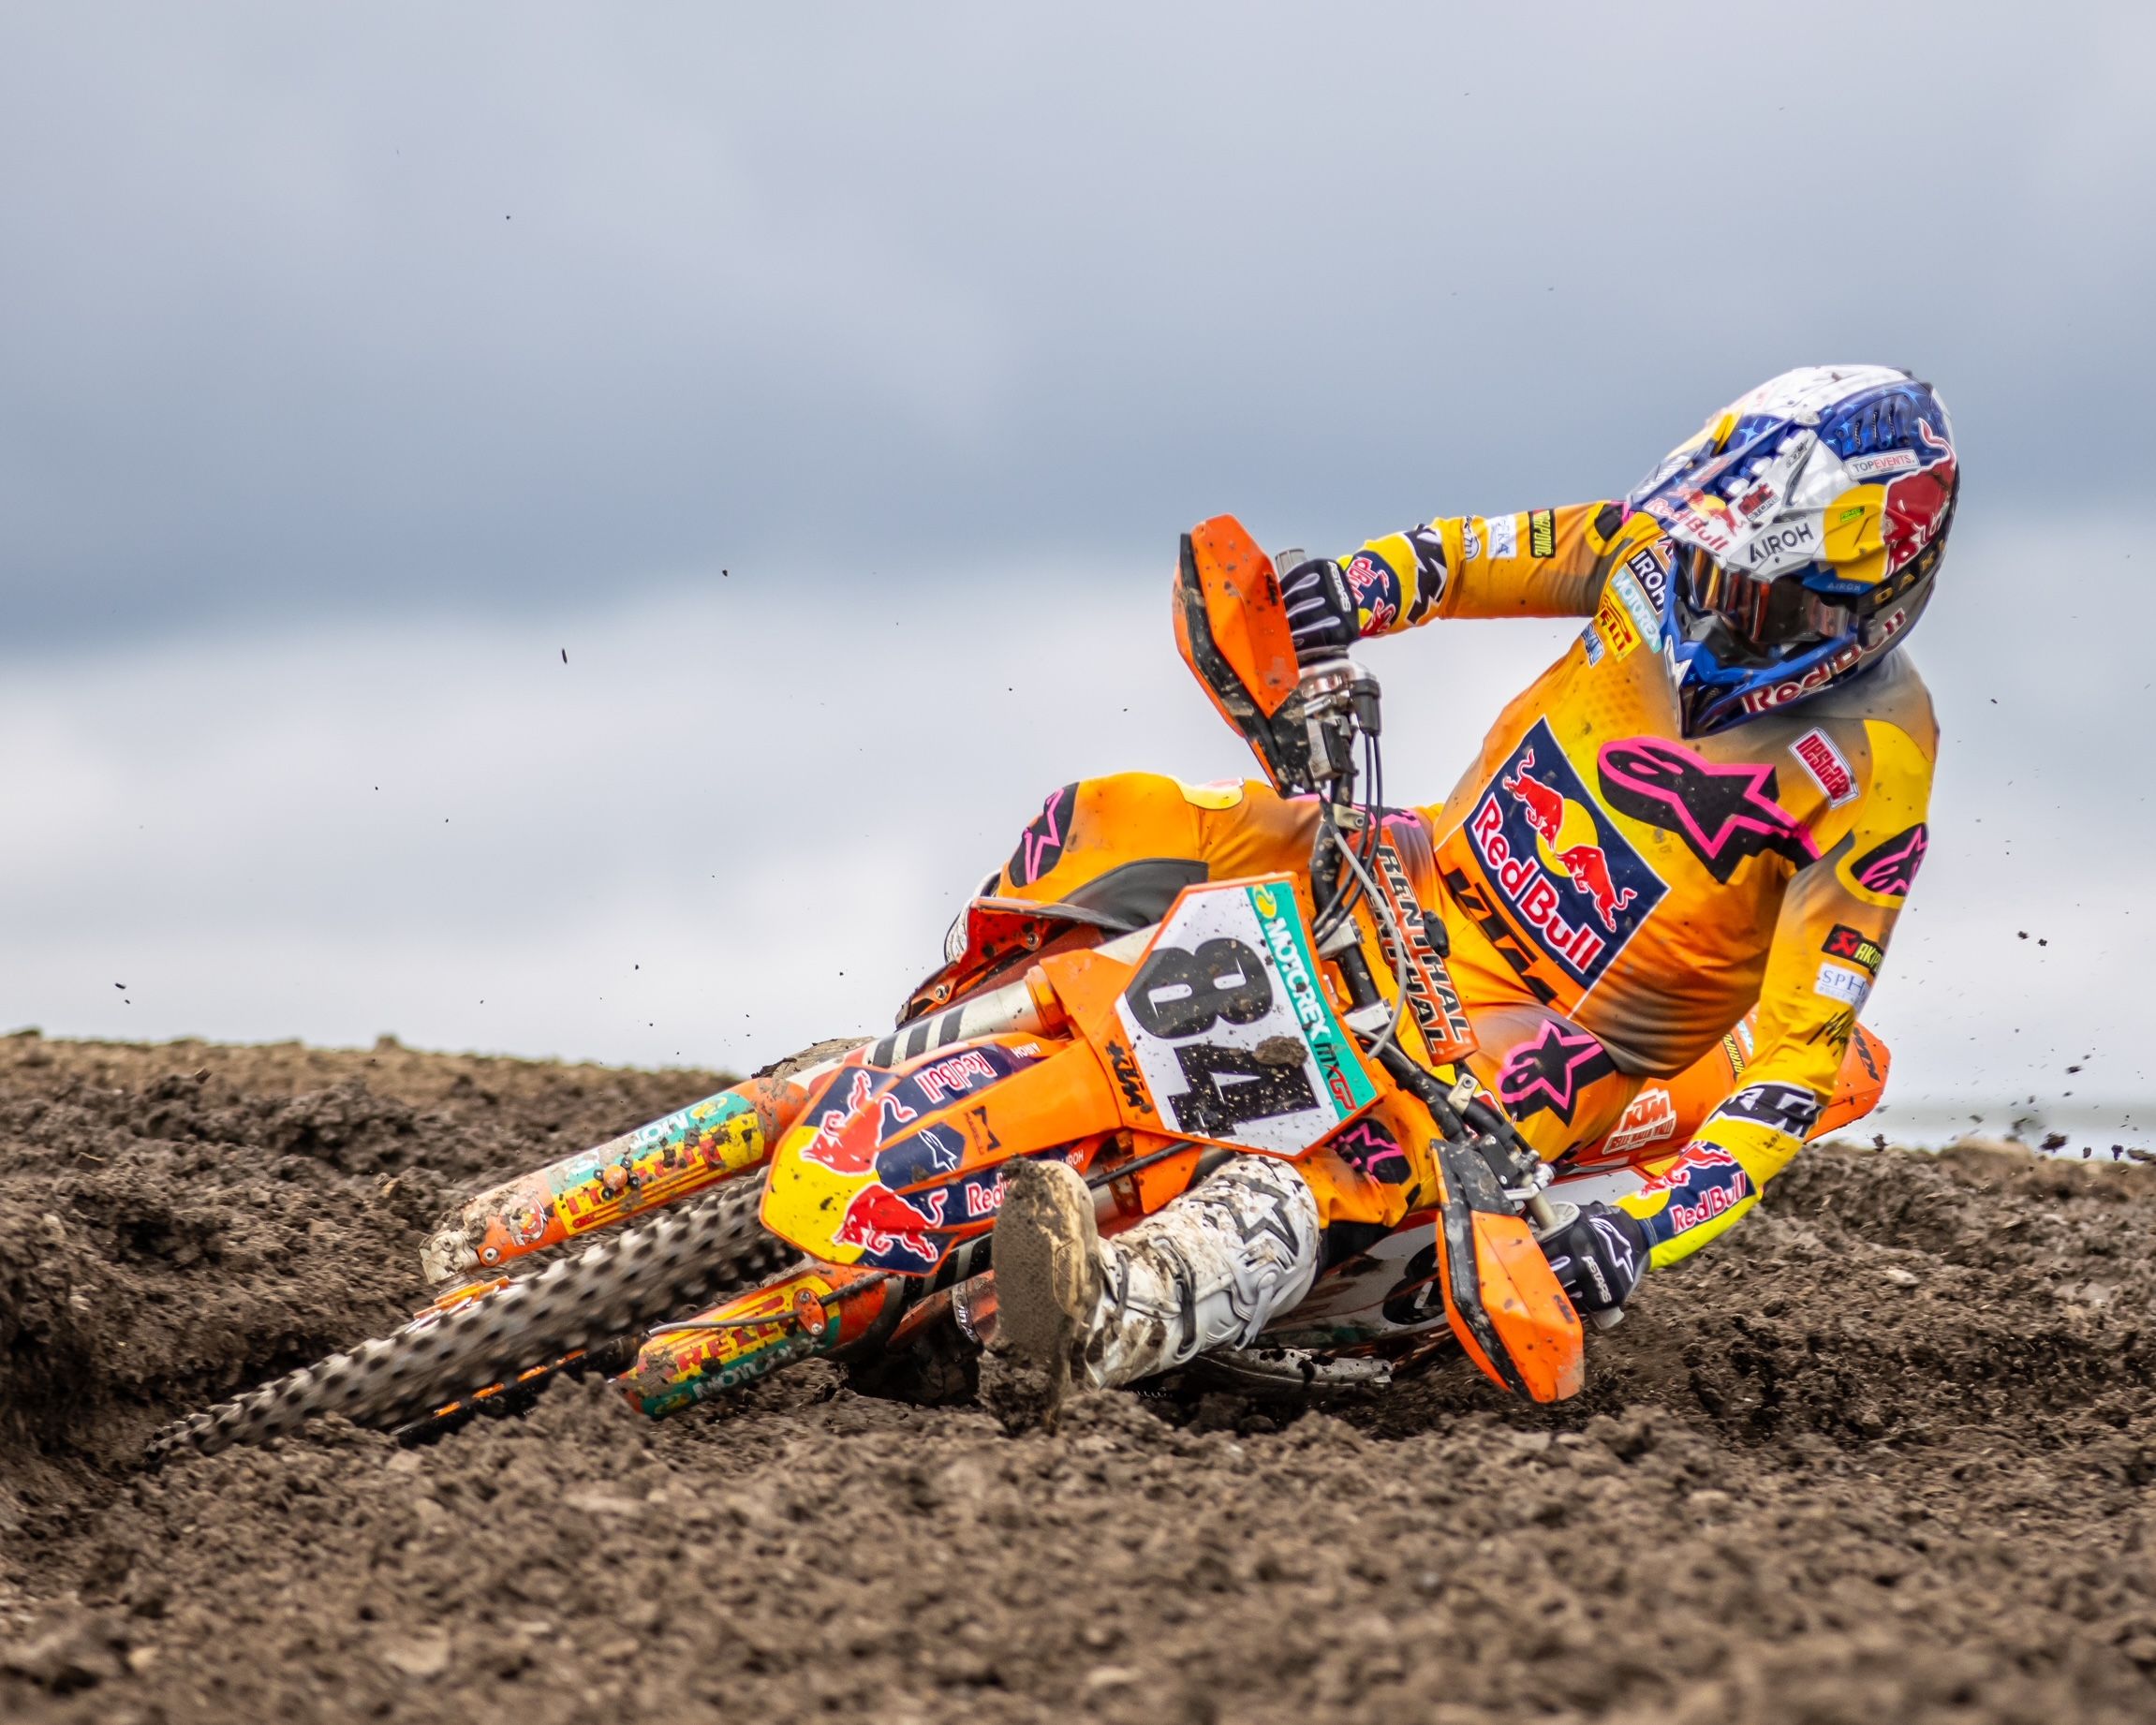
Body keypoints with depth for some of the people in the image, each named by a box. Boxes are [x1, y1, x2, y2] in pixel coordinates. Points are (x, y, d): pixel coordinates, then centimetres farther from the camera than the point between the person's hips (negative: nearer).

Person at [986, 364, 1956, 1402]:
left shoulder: (1873, 777, -22)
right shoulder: (1670, 547, -8)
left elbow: (1804, 1053, -22)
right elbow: (1519, 550, 10)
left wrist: (1652, 1226, -35)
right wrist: (1375, 580, -14)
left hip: (1555, 1037, -7)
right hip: (1429, 882, 7)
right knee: (1112, 823, -8)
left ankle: (1119, 1317, -64)